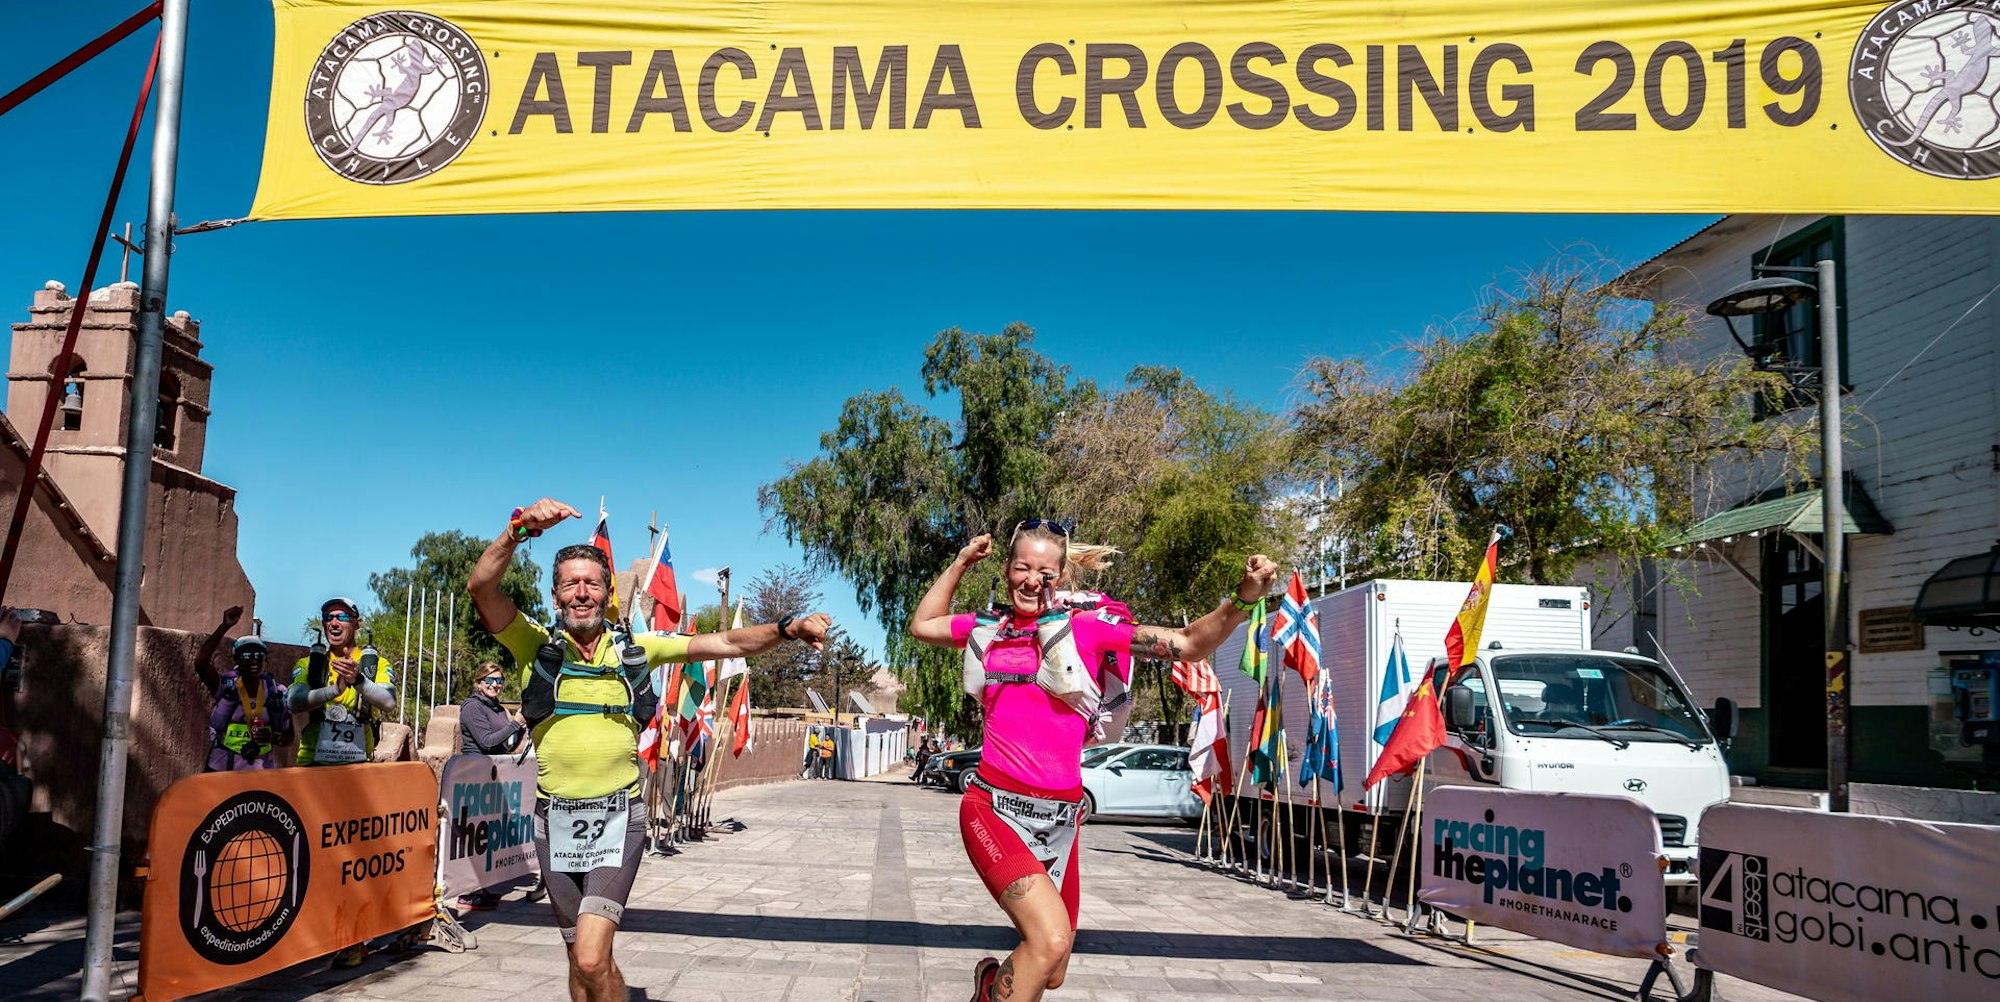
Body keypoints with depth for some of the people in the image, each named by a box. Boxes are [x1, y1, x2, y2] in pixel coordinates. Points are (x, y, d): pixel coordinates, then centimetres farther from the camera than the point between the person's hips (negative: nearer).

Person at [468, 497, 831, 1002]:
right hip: (555, 819, 1)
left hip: (618, 818, -1)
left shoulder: (635, 651, 3)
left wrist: (787, 628, -16)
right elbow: (481, 587, -17)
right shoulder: (536, 645, -1)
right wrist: (520, 528, -32)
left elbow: (727, 643, 0)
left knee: (591, 959, -16)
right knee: (581, 960, 13)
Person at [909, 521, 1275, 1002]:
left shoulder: (1086, 628, 0)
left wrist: (1242, 599, -19)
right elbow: (923, 625, 27)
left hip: (1059, 817, 1)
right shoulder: (989, 628, 8)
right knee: (1050, 939, -26)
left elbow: (1188, 644, -4)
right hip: (995, 807, -1)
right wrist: (960, 563, 19)